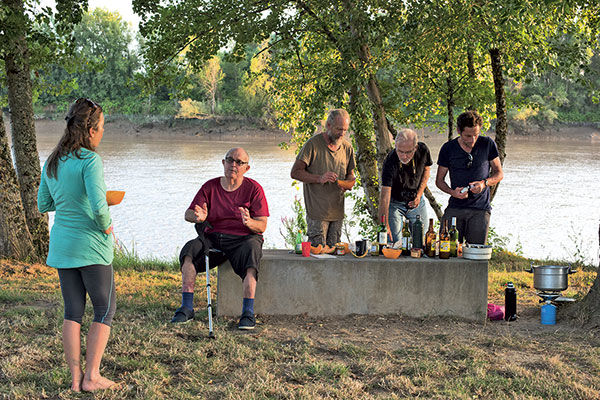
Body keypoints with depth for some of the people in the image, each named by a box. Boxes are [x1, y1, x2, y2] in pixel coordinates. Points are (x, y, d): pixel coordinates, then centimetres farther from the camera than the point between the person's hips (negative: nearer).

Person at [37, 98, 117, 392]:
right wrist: (106, 225, -8)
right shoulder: (89, 160, -16)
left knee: (72, 312, 11)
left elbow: (43, 205, 15)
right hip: (90, 246, -7)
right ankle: (92, 376, 5)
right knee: (105, 310, 6)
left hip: (61, 245, 7)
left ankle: (76, 377, 14)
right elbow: (99, 205, -26)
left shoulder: (52, 162, 7)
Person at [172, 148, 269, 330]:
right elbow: (188, 214, 2)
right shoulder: (210, 187, 8)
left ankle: (248, 312, -37)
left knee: (251, 249, -36)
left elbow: (262, 226, -4)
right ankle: (187, 308, -26)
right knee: (190, 248, -26)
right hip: (213, 238, 3)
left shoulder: (253, 188, 1)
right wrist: (199, 217, -23)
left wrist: (249, 222, -28)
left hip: (243, 238, -2)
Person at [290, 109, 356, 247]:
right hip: (317, 211, -5)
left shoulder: (347, 147, 8)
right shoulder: (313, 144, -9)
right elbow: (295, 172, -10)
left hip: (338, 212, 5)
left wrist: (349, 182, -5)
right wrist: (319, 178, -24)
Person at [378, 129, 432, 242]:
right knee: (395, 242, -9)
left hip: (416, 201, 3)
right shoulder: (390, 162, -33)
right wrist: (385, 225, -46)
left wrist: (419, 194, -8)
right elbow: (385, 195, -37)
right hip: (395, 202, -3)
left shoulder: (423, 150, -20)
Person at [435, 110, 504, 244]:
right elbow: (439, 180, 8)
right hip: (455, 208, 1)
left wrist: (484, 183, -12)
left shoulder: (488, 144, 2)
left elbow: (499, 173, 9)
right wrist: (453, 192, -12)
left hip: (480, 209, 0)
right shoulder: (448, 149, 2)